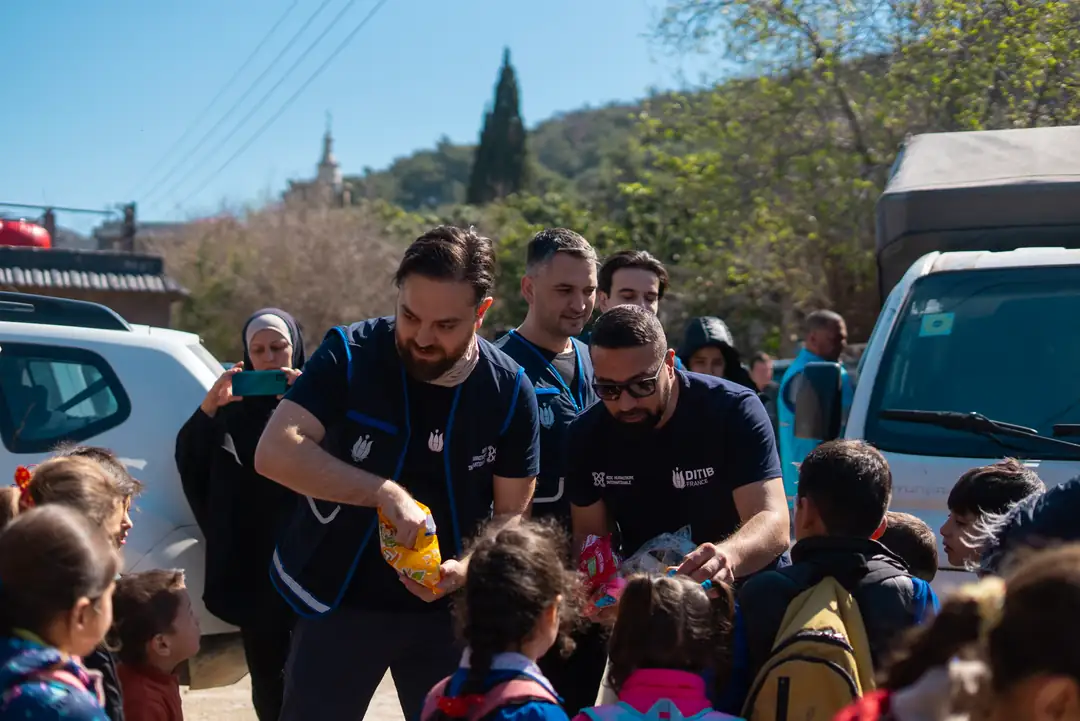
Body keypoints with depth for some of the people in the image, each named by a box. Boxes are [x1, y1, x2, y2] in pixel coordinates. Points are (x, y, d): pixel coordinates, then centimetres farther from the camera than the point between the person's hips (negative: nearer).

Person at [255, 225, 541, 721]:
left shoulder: (510, 391, -7)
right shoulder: (350, 355, -13)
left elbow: (511, 512, -1)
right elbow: (274, 452, -23)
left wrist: (465, 567, -21)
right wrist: (385, 492, -32)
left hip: (448, 607, 2)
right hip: (340, 598, -1)